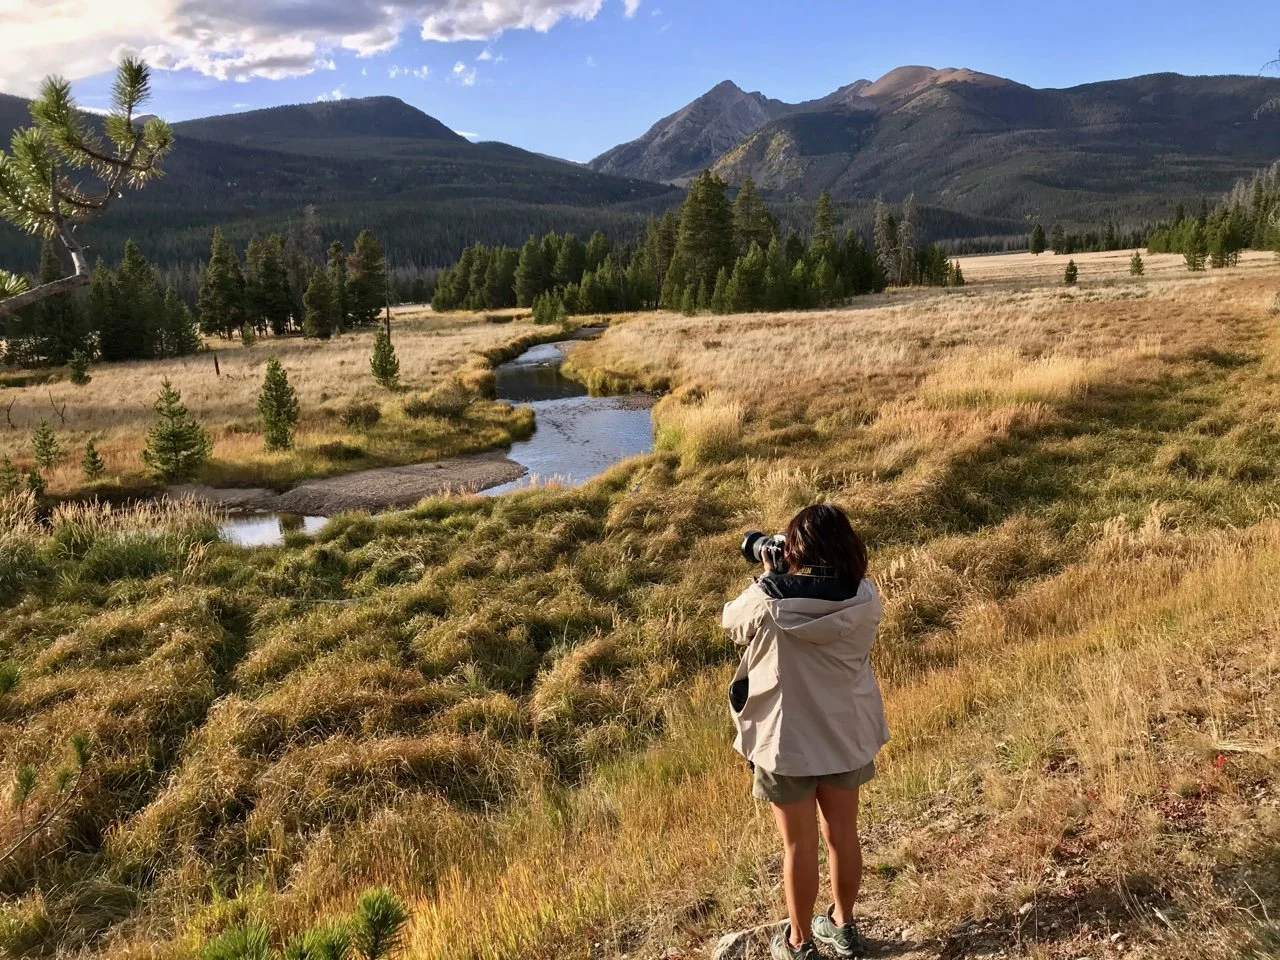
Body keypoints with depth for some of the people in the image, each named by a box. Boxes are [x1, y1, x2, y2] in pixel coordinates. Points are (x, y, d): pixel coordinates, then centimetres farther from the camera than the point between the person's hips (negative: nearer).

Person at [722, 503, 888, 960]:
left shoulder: (769, 603, -25)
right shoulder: (865, 599, -15)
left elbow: (732, 622, -3)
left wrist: (768, 578, 4)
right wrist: (783, 582, 1)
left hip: (788, 739, -3)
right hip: (847, 735, 3)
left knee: (799, 845, 14)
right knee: (842, 834, 22)